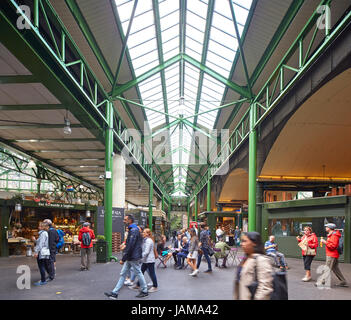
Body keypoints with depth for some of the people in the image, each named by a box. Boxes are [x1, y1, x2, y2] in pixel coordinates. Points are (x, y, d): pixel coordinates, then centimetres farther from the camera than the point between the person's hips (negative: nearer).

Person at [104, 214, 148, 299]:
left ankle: (144, 291, 18)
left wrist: (123, 259, -21)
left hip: (133, 257, -10)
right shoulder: (132, 229, 13)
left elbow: (130, 246, -24)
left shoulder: (134, 230, -20)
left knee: (138, 273, 3)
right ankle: (115, 293, 12)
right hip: (130, 257, 10)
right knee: (123, 274, 9)